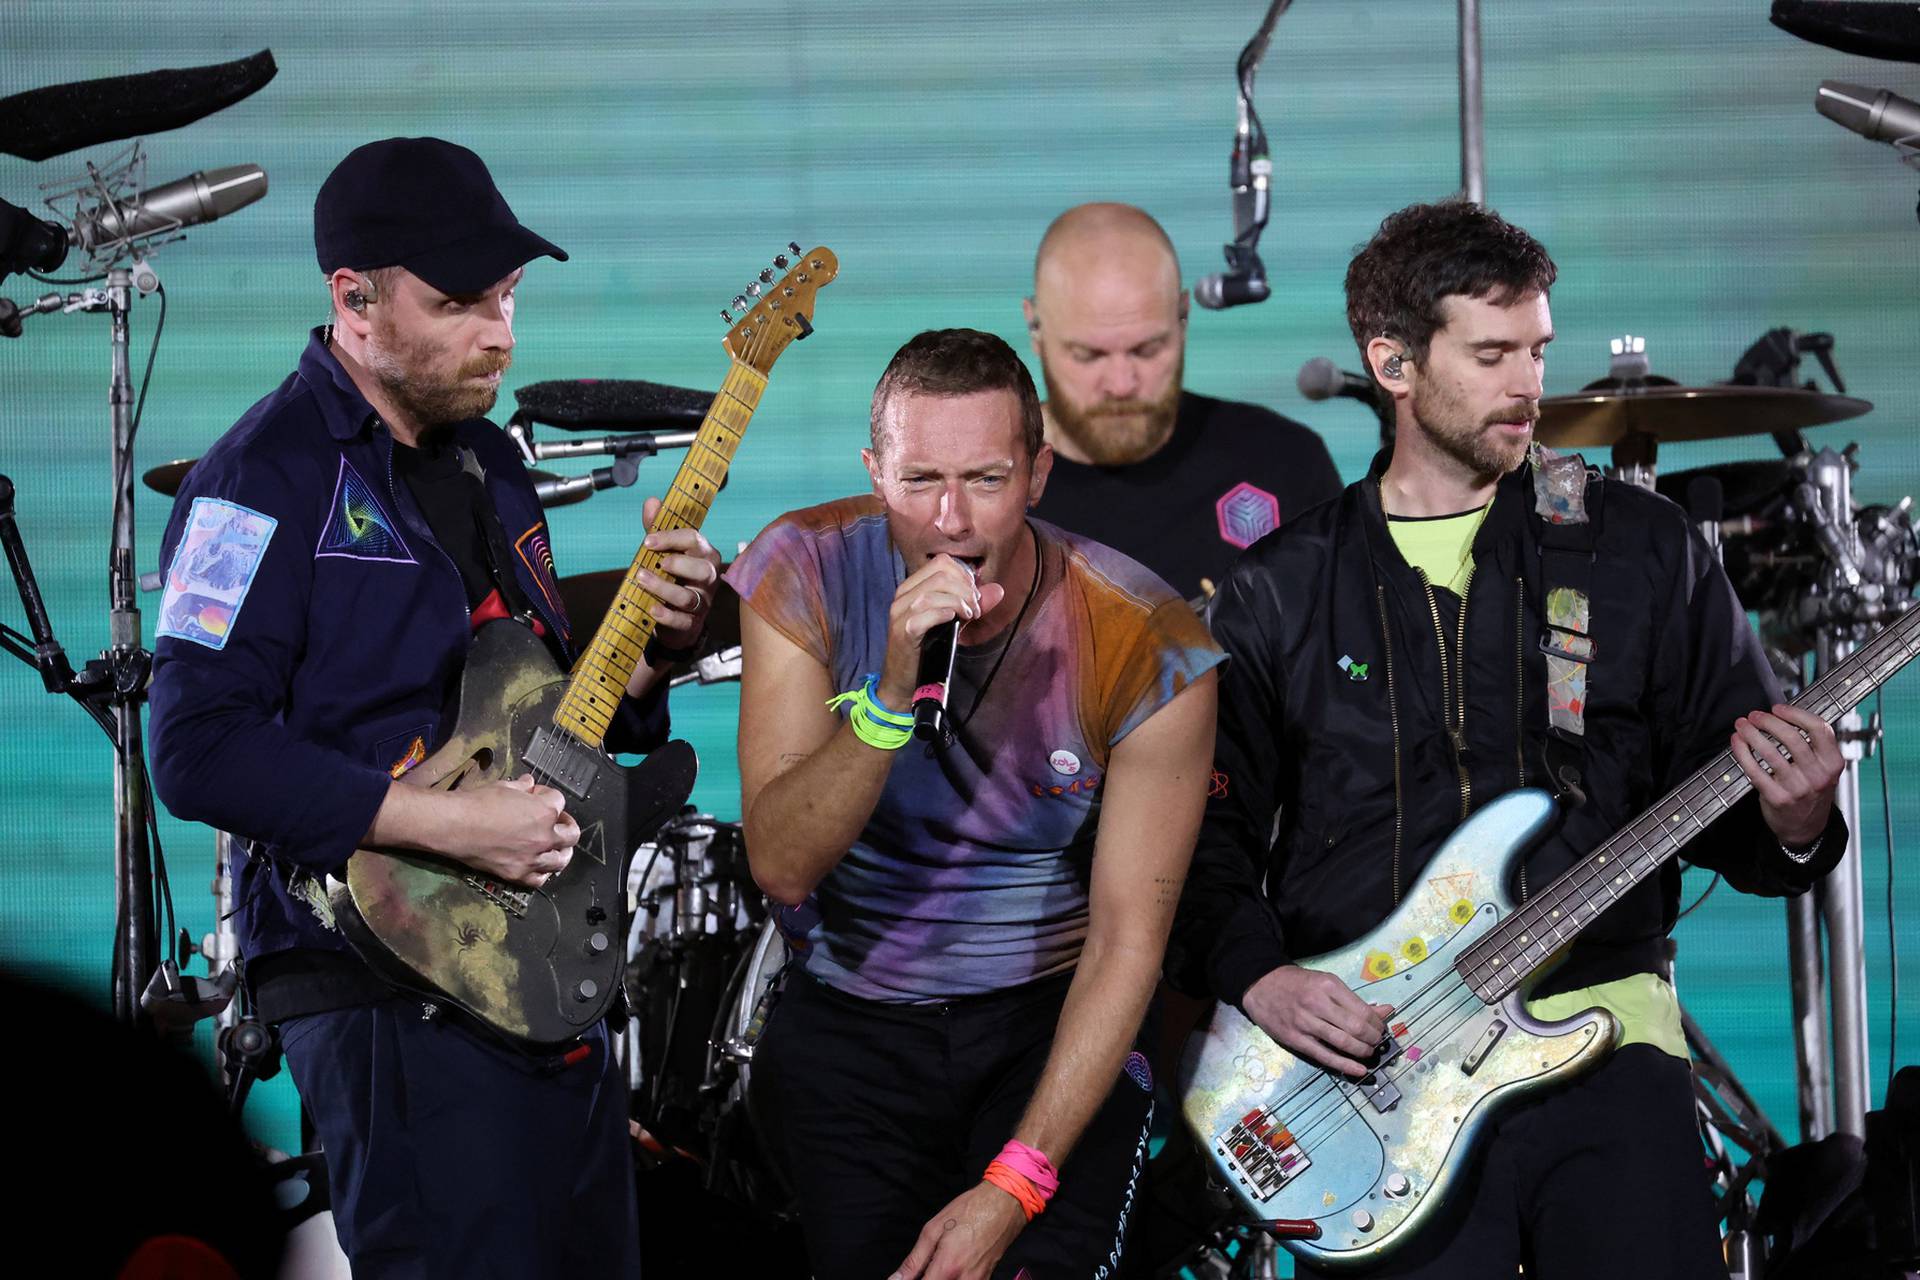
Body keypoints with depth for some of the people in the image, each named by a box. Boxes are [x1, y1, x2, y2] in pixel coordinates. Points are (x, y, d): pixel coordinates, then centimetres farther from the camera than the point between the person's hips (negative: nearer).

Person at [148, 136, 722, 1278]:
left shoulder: (488, 463, 16)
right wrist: (450, 823, -23)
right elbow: (199, 751, -19)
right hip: (394, 994, -9)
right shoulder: (271, 478, -11)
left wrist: (653, 639, 2)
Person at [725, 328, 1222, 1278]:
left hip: (1054, 1018, -1)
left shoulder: (1145, 646, -14)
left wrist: (1014, 1186, -20)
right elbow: (781, 868, -16)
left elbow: (1128, 937, -13)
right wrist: (892, 693, -33)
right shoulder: (806, 576, -10)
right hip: (854, 1023, 1)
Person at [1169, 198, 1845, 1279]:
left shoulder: (1644, 551, 10)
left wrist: (1791, 826, -12)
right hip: (1367, 1052, 0)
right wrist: (1259, 976, -5)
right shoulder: (1280, 589, 10)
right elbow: (1209, 831, 12)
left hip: (1597, 1025, 0)